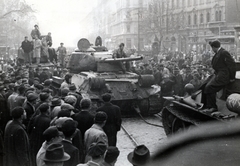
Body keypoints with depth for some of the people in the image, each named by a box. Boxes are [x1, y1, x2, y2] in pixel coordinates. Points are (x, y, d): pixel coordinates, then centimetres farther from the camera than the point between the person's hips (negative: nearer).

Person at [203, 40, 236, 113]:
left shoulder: (224, 53, -16)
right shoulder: (218, 53, 15)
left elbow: (231, 64, -16)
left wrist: (232, 77, -12)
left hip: (223, 77, -9)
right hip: (218, 74, 9)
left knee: (209, 88, -17)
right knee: (207, 87, -4)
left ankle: (213, 107, -4)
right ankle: (209, 107, 0)